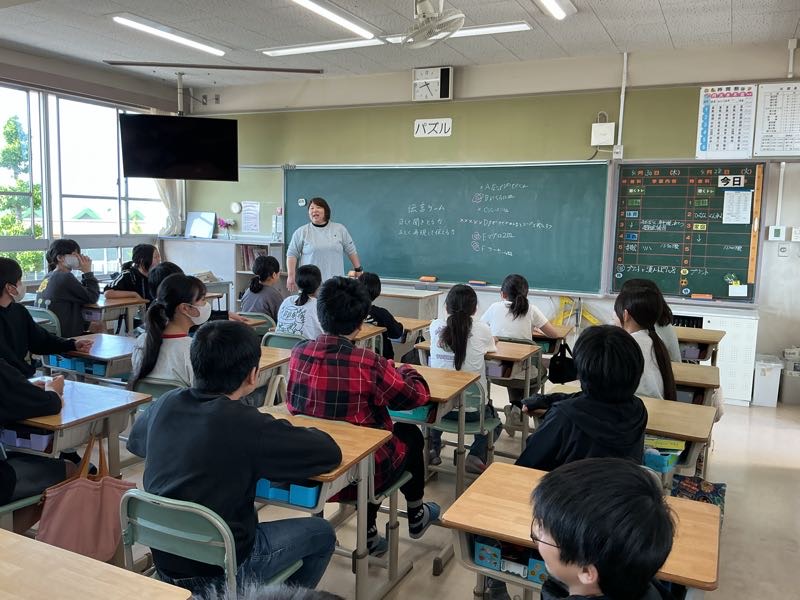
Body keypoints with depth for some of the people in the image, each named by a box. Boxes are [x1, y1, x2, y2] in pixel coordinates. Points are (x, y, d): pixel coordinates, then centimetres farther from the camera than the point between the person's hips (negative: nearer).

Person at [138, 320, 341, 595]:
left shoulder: (165, 404, -8)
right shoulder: (247, 426, -26)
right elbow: (331, 453, -18)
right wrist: (287, 432, 3)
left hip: (163, 561, 7)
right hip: (219, 570, -6)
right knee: (322, 533, 13)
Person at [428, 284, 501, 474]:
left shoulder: (435, 326, -5)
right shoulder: (482, 330, -11)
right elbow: (491, 347, 12)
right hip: (472, 409, -2)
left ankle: (432, 449, 23)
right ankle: (476, 456, 5)